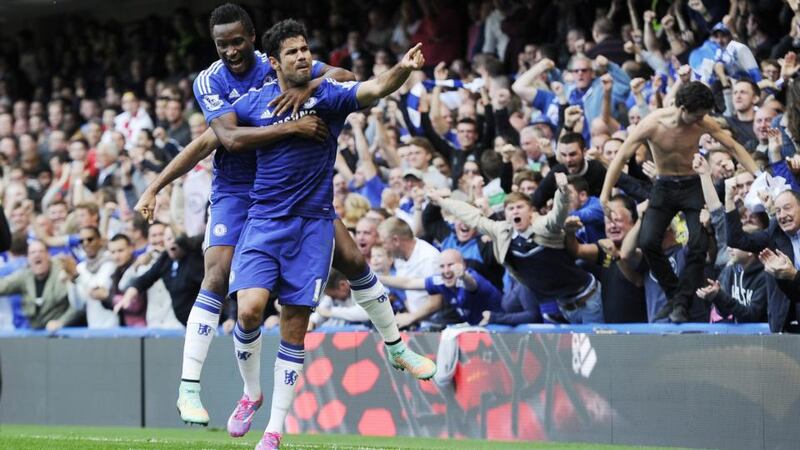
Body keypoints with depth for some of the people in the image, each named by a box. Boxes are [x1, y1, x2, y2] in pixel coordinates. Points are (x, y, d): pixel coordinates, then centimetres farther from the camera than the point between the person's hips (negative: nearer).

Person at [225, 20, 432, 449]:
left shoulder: (328, 94, -5)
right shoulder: (254, 102, 1)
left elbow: (376, 88, -23)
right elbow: (213, 138, 17)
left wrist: (404, 68, -43)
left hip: (312, 224, -1)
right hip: (263, 221, 1)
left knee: (295, 326, 0)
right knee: (250, 309, -17)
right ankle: (251, 394, 10)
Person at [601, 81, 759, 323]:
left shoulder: (703, 123, -14)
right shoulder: (652, 124, -19)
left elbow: (734, 147, -3)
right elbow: (621, 157, -13)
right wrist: (605, 193, -18)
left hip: (693, 185, 0)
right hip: (664, 186, 0)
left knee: (699, 244, -15)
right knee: (648, 242, -15)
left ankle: (682, 302, -3)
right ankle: (672, 293, 4)